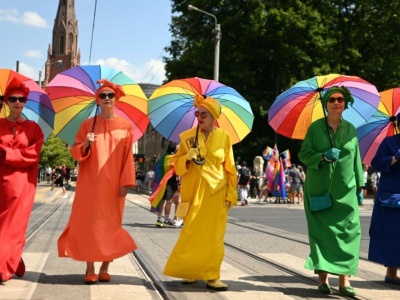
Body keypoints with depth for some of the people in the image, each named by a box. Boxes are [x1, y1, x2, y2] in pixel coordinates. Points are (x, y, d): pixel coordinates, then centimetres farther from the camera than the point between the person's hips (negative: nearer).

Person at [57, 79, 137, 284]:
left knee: (110, 224, 2)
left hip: (113, 184, 0)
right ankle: (90, 269, 5)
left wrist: (126, 182, -7)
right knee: (89, 223, -2)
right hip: (90, 183, 0)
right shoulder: (88, 124, 7)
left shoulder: (125, 126, 6)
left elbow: (128, 157, 1)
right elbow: (75, 153, 4)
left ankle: (105, 268, 12)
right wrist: (85, 144, -17)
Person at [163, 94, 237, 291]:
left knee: (213, 236, 1)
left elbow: (230, 168, 4)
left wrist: (231, 194, -1)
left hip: (216, 193, 0)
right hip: (193, 192, 0)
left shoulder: (224, 137, 3)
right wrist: (187, 157, -14)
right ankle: (189, 271, 15)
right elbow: (177, 165, 6)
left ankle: (211, 276, 7)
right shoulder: (187, 136, 3)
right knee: (192, 233, 0)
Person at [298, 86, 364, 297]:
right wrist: (323, 156, -18)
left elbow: (356, 159, 11)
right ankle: (323, 277, 4)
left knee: (347, 232, -5)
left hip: (345, 191, 2)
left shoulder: (350, 129, 9)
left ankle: (344, 279, -1)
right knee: (322, 232, -2)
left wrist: (359, 186, 9)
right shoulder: (315, 127, 2)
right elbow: (303, 154, -1)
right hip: (319, 190, -2)